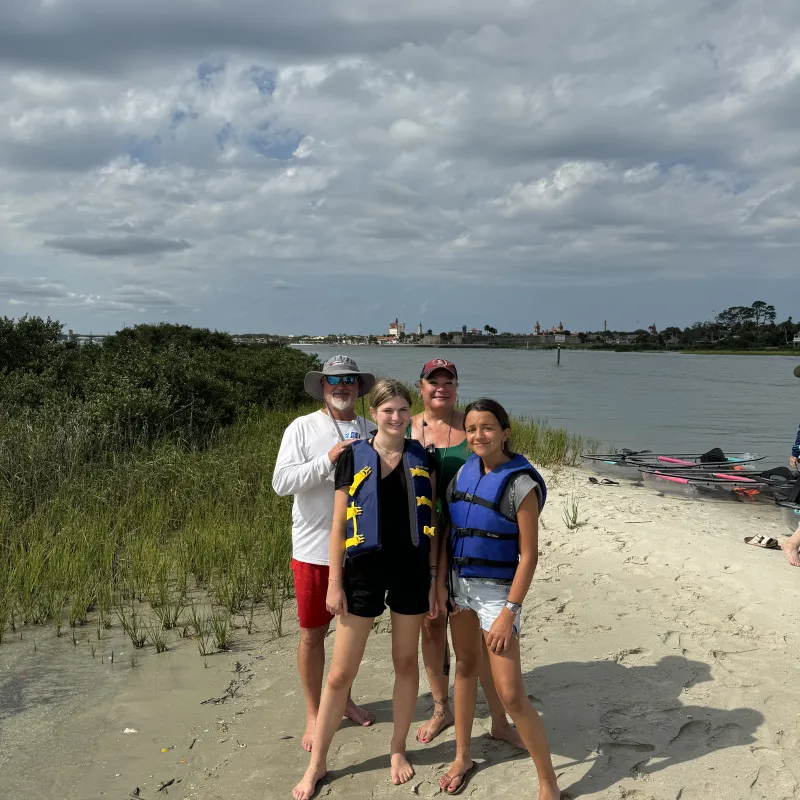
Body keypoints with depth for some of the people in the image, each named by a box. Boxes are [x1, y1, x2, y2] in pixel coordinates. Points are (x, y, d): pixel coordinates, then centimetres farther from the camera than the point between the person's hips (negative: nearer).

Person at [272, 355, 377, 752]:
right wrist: (328, 459, -24)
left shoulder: (368, 431, 4)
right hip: (314, 550, -3)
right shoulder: (302, 428, -6)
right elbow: (281, 482, -15)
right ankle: (313, 714, 25)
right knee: (312, 632, 7)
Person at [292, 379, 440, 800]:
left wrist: (434, 578, 2)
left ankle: (398, 750, 34)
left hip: (411, 569, 2)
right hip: (364, 570, -2)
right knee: (340, 673, 5)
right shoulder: (353, 457, -4)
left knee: (406, 663, 14)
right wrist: (335, 583, -5)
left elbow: (430, 523, 5)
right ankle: (317, 764, 21)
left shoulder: (422, 458, 2)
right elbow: (339, 525, -2)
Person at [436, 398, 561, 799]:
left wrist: (509, 612, -19)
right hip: (460, 584, 6)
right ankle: (462, 758, 36)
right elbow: (449, 530, 8)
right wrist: (441, 580, 1)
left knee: (511, 695, -6)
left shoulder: (520, 483, -17)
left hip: (496, 590, -6)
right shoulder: (466, 471, 1)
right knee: (465, 667, 19)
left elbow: (528, 555, -17)